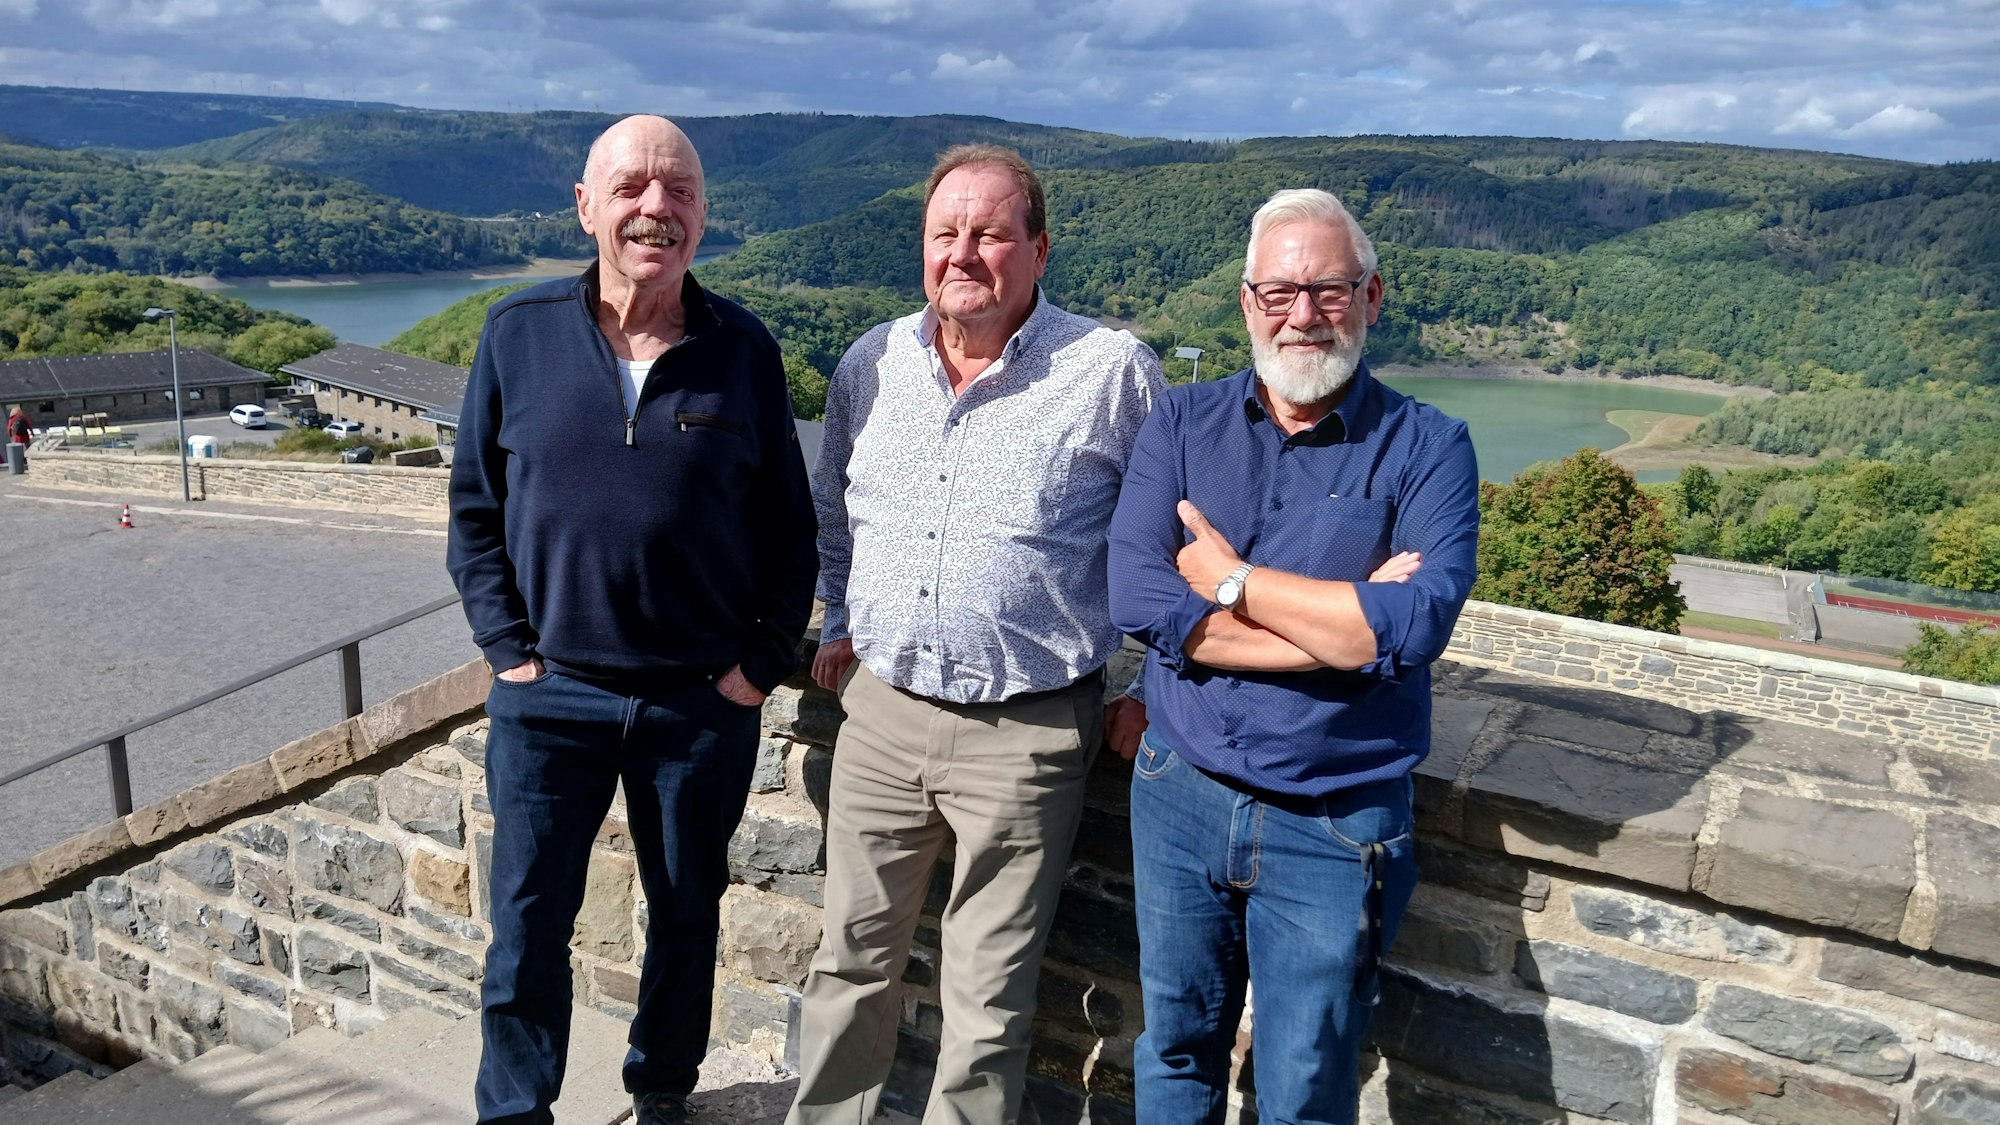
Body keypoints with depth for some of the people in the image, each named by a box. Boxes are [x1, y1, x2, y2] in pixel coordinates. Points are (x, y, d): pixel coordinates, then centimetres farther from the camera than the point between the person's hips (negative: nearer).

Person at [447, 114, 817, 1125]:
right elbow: (474, 508, 4)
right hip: (550, 692, 0)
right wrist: (508, 650, -3)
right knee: (526, 924, 8)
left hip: (704, 699, 1)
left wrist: (763, 662, -3)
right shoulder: (518, 335, -2)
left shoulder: (743, 350, -2)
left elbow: (790, 527, 2)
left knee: (686, 915, 16)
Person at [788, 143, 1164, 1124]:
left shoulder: (1113, 371, -8)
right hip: (881, 712, 4)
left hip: (1028, 732, -4)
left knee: (988, 996, 8)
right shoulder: (871, 364, 6)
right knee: (850, 959, 17)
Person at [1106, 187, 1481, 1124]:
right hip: (1181, 792, 3)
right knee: (1175, 1048, 21)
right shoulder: (1183, 424, 0)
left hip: (1335, 826, -2)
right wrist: (1348, 619, -19)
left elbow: (1417, 624, -23)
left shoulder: (1426, 448, -7)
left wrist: (1229, 579, -15)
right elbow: (1136, 598, -15)